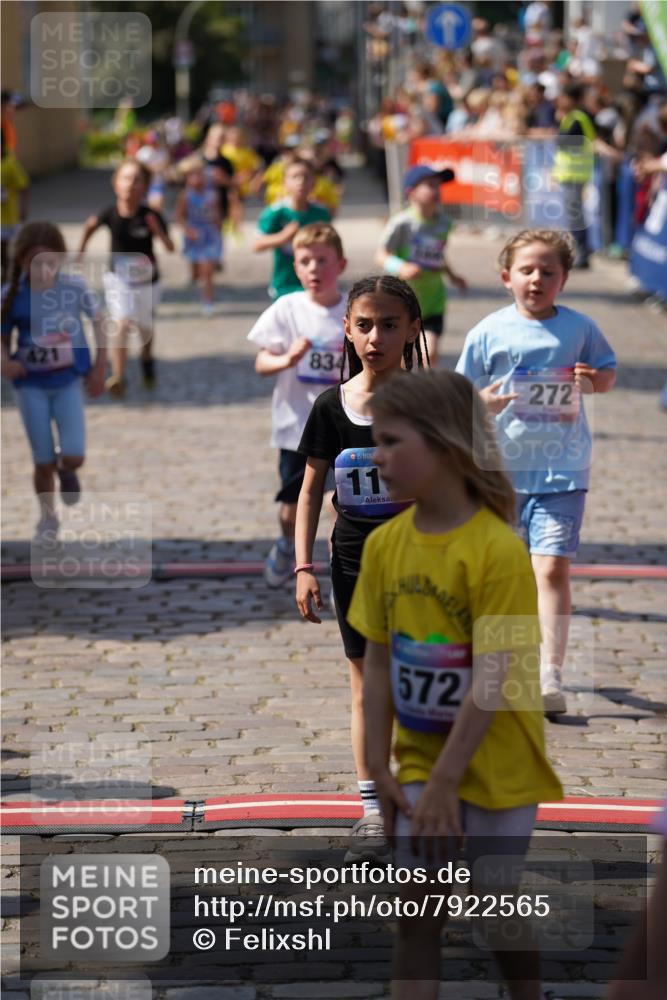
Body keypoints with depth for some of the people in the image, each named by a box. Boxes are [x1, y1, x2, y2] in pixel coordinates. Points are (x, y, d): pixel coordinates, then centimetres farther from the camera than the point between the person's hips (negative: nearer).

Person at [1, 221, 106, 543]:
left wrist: (99, 367, 0)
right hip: (31, 386, 0)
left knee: (73, 457, -9)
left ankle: (66, 470, 30)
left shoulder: (74, 289, -13)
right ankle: (47, 518, 28)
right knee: (43, 462, 4)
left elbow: (98, 321, 1)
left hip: (68, 381, 0)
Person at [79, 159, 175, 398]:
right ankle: (117, 378, -24)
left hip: (147, 281, 1)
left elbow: (170, 248, -23)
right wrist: (81, 248, 13)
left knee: (145, 328, 19)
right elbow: (91, 224, 7)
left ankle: (147, 361, 51)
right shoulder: (110, 214, -16)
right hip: (118, 278, -1)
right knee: (122, 325, -20)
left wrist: (157, 231, -39)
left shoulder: (150, 217, -20)